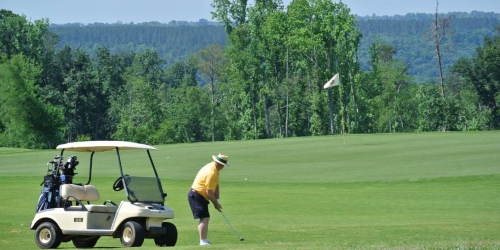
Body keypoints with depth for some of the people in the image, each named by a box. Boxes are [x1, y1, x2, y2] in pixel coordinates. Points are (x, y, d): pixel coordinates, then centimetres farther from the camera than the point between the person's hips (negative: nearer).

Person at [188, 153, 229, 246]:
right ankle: (203, 242, -18)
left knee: (205, 218, 15)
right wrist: (216, 203, -10)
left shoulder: (213, 168, 7)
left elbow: (216, 186, 11)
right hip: (197, 196, -11)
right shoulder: (211, 173, -26)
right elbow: (209, 192, -24)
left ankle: (205, 241, 21)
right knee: (204, 218, -15)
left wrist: (217, 200, 2)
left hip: (199, 196, 11)